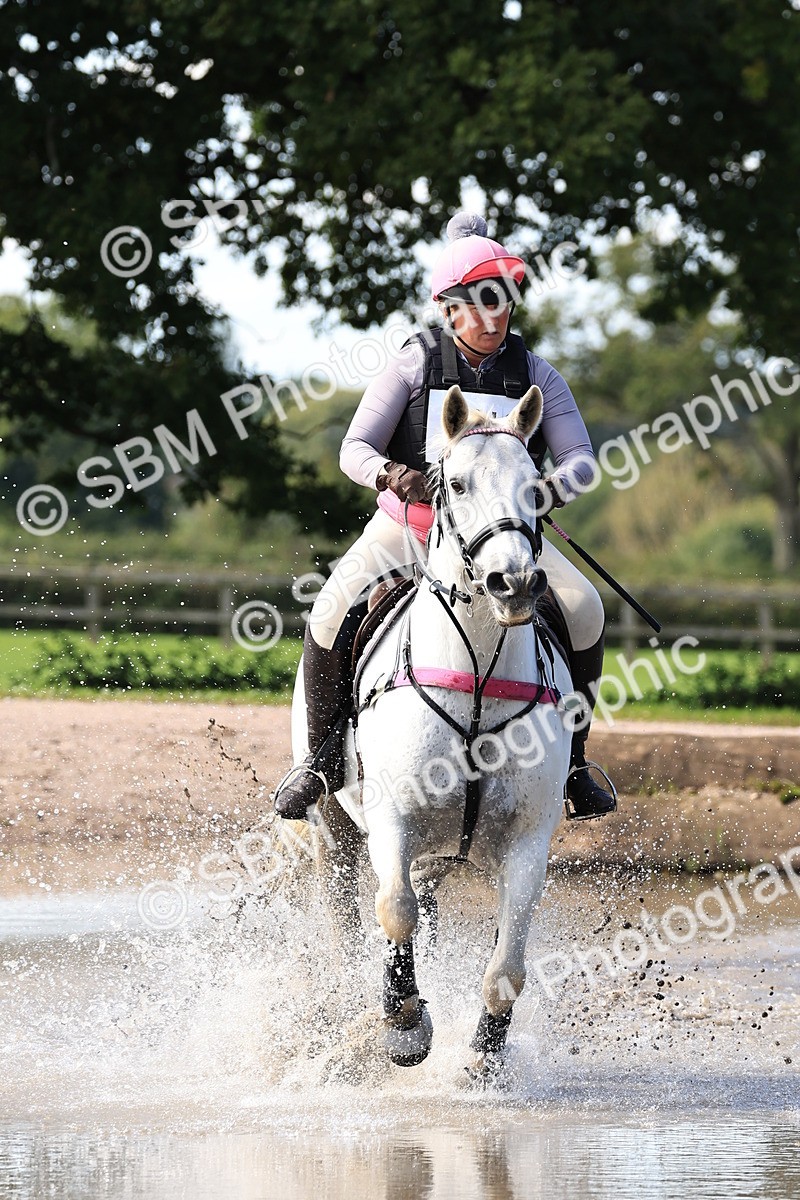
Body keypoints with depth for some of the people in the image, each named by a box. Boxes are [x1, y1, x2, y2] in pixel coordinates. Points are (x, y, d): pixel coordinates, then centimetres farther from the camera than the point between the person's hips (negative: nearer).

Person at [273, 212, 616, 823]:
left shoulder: (535, 375, 2)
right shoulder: (417, 362, -4)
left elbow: (581, 459, -2)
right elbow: (355, 450, -6)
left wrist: (553, 489, -26)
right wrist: (392, 473, -30)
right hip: (408, 521, -2)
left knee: (584, 608, -22)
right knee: (331, 614, -25)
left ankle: (572, 756, -5)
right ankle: (324, 754, -5)